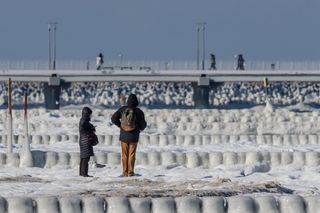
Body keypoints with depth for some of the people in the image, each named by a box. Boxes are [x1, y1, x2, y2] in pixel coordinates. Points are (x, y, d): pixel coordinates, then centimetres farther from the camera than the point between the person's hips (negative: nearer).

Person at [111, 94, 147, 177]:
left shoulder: (122, 109, -5)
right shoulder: (138, 112, -11)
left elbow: (114, 118, -5)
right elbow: (142, 124, -7)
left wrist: (120, 125, 10)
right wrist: (142, 127, 16)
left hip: (124, 136, 2)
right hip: (133, 136, -2)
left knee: (124, 155, 10)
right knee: (132, 154, 6)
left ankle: (125, 172, 9)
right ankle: (130, 172, 2)